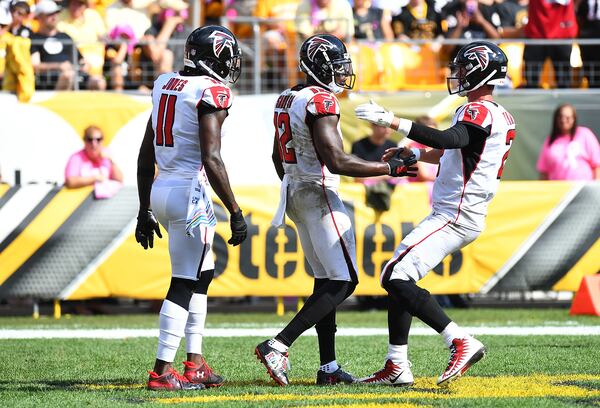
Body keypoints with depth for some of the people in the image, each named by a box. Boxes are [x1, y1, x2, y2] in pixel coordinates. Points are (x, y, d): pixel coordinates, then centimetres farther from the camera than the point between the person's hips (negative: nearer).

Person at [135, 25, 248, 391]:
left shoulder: (166, 86, 12)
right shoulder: (212, 93, -12)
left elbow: (146, 156, 15)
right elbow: (211, 160, -19)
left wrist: (145, 210, 21)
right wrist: (235, 212, -15)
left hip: (160, 191, 8)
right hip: (190, 193, -8)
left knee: (202, 275, 19)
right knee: (184, 284, -3)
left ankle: (195, 364, 21)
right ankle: (162, 371, -4)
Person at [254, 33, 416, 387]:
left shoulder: (288, 100, 12)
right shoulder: (321, 102, -17)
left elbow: (278, 157, 21)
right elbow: (337, 161, -23)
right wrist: (389, 168, -17)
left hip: (294, 192, 10)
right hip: (319, 195, -10)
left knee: (326, 281, 13)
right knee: (343, 282, -8)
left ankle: (329, 367, 11)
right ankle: (278, 346, -17)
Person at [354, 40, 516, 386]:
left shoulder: (479, 111, -14)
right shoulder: (502, 117, 18)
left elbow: (449, 140, -34)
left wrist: (393, 122, -35)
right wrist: (413, 153, 30)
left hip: (456, 217, -11)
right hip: (451, 215, 11)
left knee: (396, 278, -18)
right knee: (399, 279, 14)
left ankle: (461, 342, -19)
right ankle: (397, 366, 13)